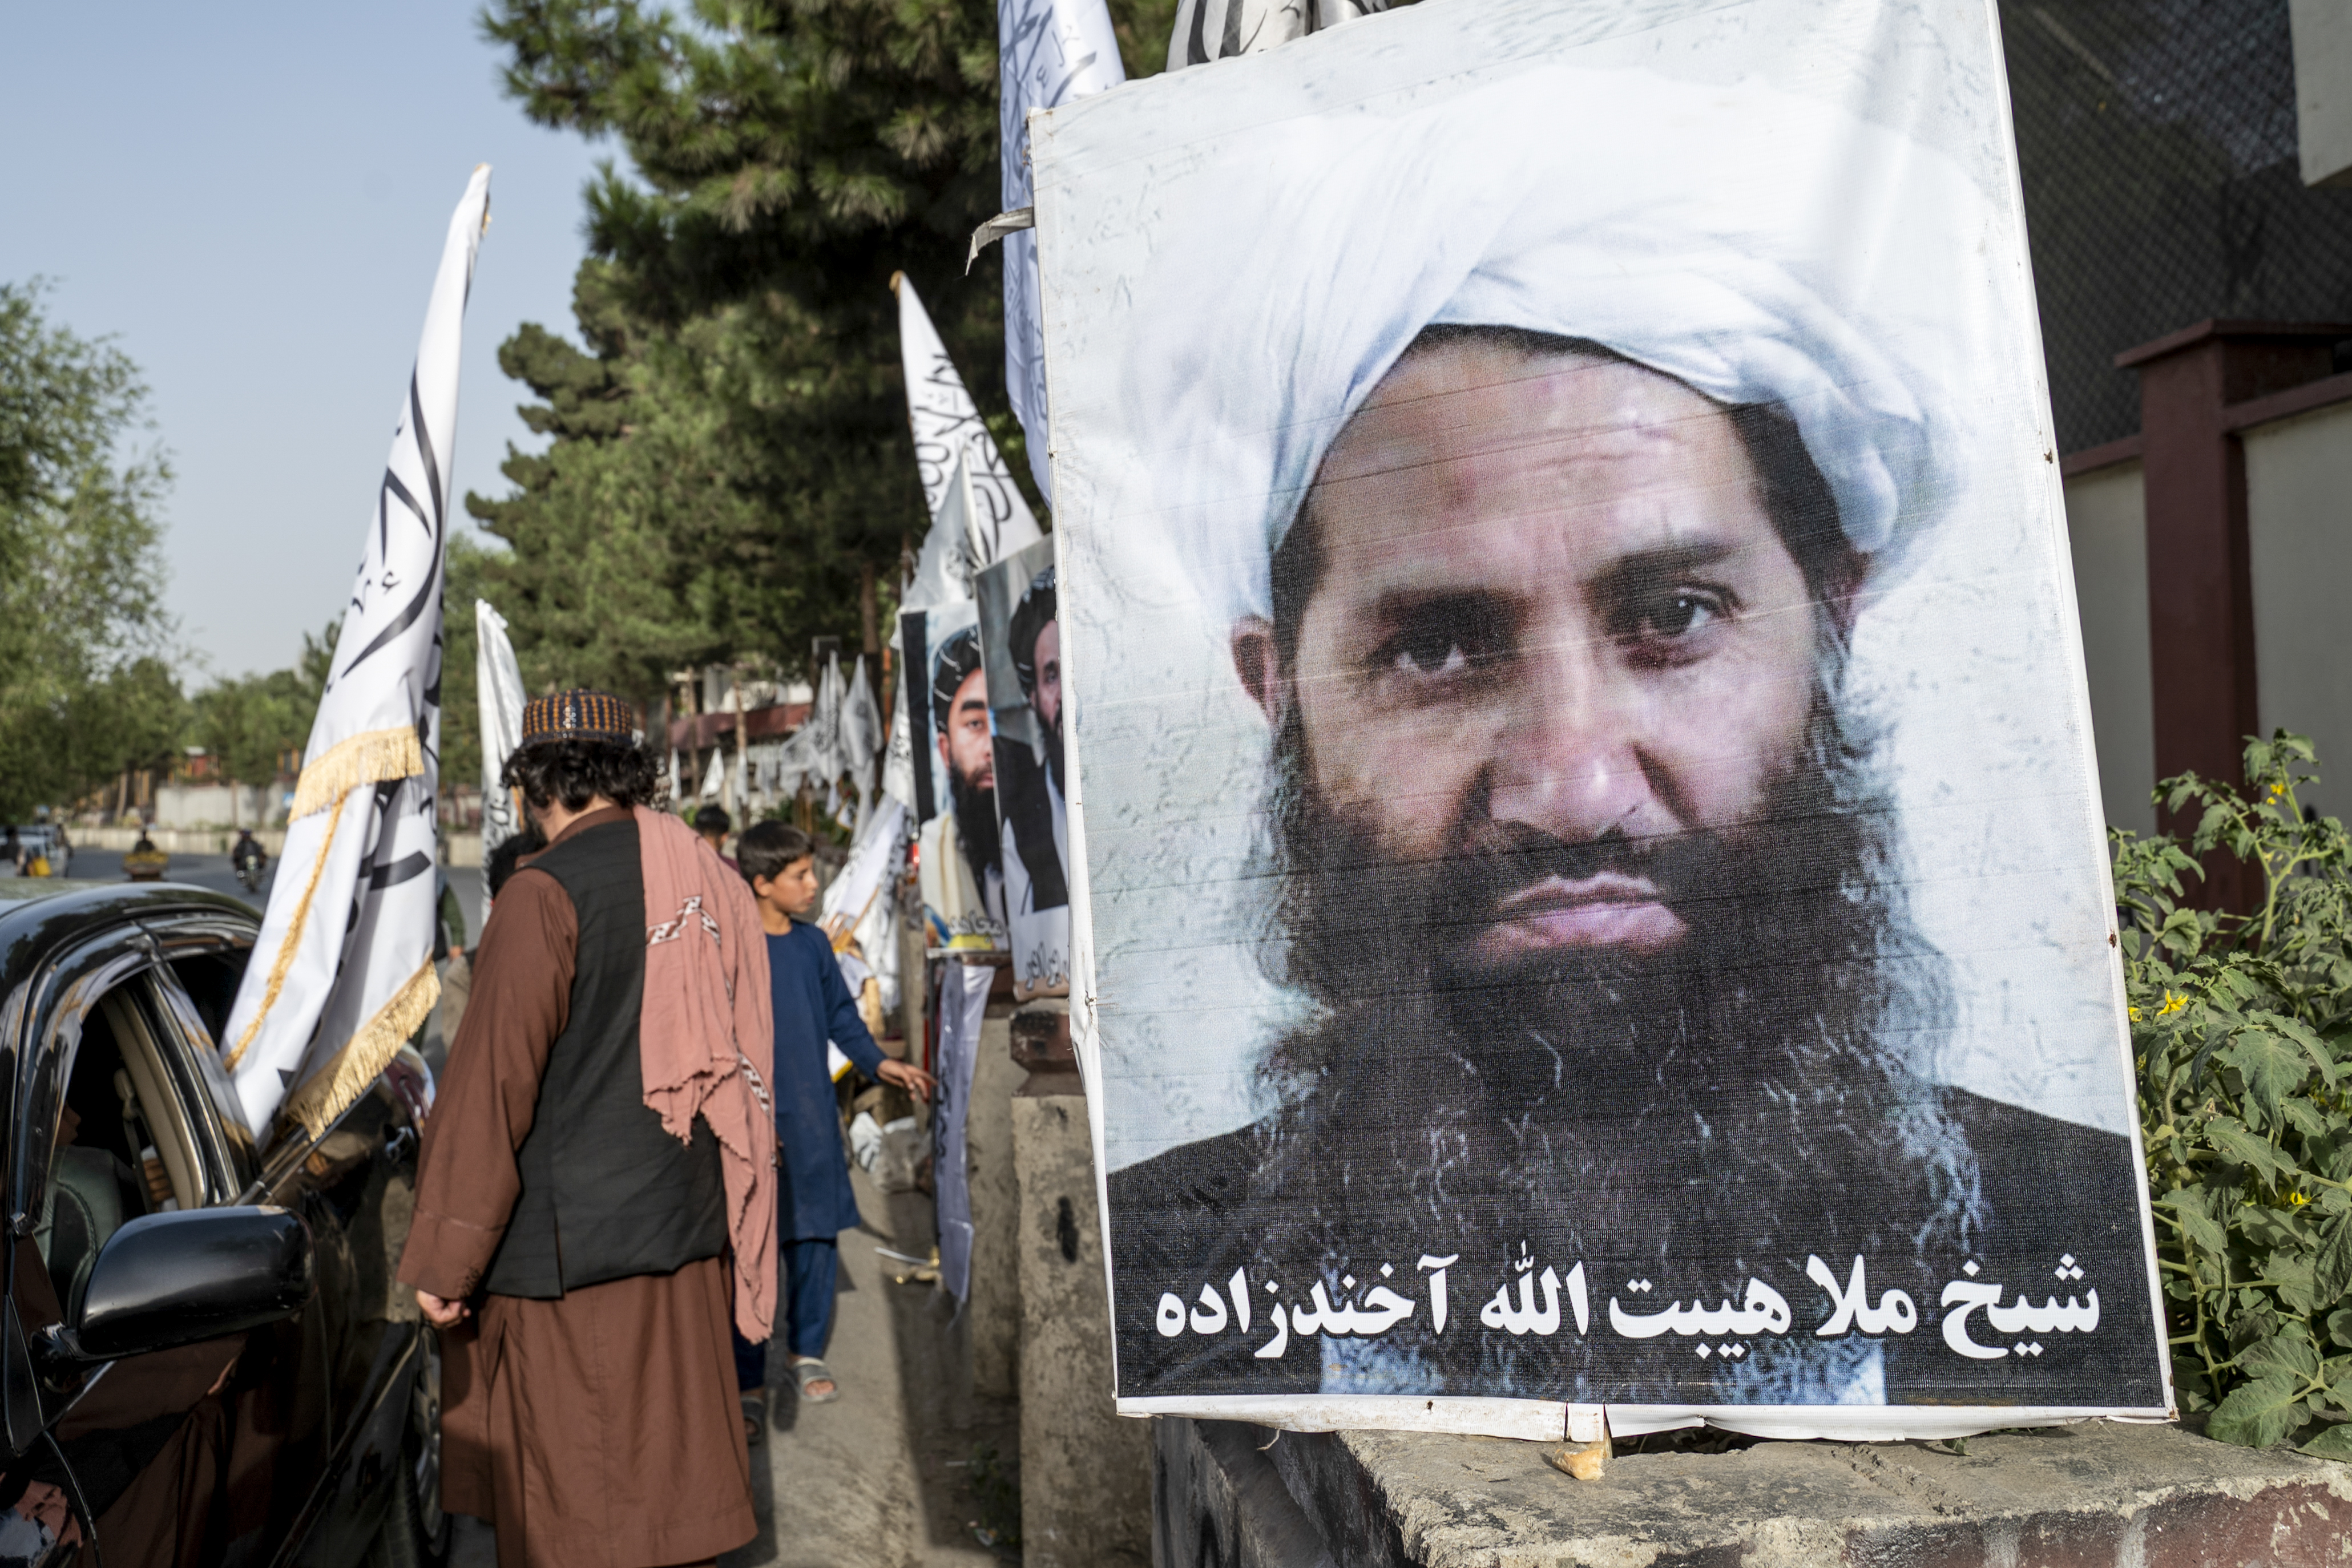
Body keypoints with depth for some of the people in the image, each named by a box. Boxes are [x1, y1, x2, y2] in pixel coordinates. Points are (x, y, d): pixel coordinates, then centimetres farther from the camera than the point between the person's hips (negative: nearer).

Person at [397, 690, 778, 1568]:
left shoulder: (545, 894, -14)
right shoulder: (706, 883, 8)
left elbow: (495, 1082, -16)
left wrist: (444, 1259, -11)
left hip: (571, 1247, -7)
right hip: (687, 1231, 7)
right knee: (671, 1475, 17)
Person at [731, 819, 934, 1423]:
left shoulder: (813, 944, 7)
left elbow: (841, 1016, 17)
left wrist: (879, 1062, 5)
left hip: (813, 1123, 5)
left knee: (817, 1241, 11)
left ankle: (806, 1350, 30)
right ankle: (748, 1383, 8)